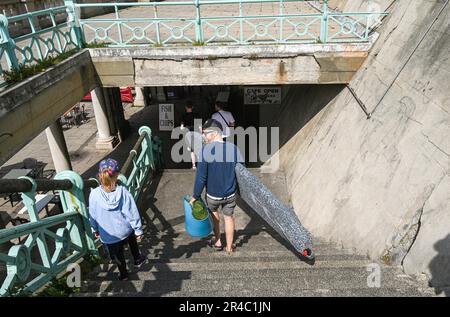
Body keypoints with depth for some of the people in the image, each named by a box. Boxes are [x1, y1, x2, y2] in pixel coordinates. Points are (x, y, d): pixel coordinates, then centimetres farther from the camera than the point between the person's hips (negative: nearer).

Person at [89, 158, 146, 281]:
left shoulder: (94, 194, -22)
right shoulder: (123, 192, -23)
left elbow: (92, 216, -6)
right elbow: (133, 213, -16)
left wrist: (96, 229, 13)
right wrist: (138, 230, -1)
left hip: (108, 235, 0)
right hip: (125, 230, 0)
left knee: (118, 255, 24)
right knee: (131, 237, 35)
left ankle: (123, 274, 46)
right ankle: (137, 259, 48)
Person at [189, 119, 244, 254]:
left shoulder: (206, 149, -19)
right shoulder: (233, 148, -8)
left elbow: (201, 176, -18)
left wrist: (195, 196, -7)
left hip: (213, 194, -2)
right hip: (230, 193, 2)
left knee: (213, 211, 27)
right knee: (229, 218, 19)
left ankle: (217, 241, 36)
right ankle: (229, 248, 32)